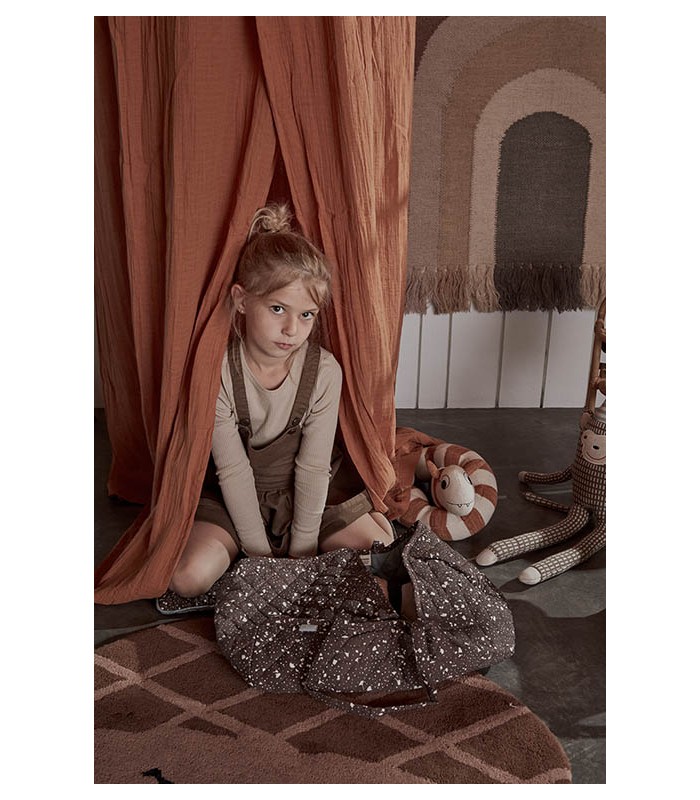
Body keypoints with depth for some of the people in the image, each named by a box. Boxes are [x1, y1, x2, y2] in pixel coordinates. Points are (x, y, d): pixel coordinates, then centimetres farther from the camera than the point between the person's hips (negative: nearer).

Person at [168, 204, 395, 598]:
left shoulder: (325, 371, -20)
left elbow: (313, 468, -15)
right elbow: (233, 470, -19)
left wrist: (302, 551, -11)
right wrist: (259, 555, -15)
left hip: (309, 489, 1)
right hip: (234, 495, -1)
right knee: (188, 577, -20)